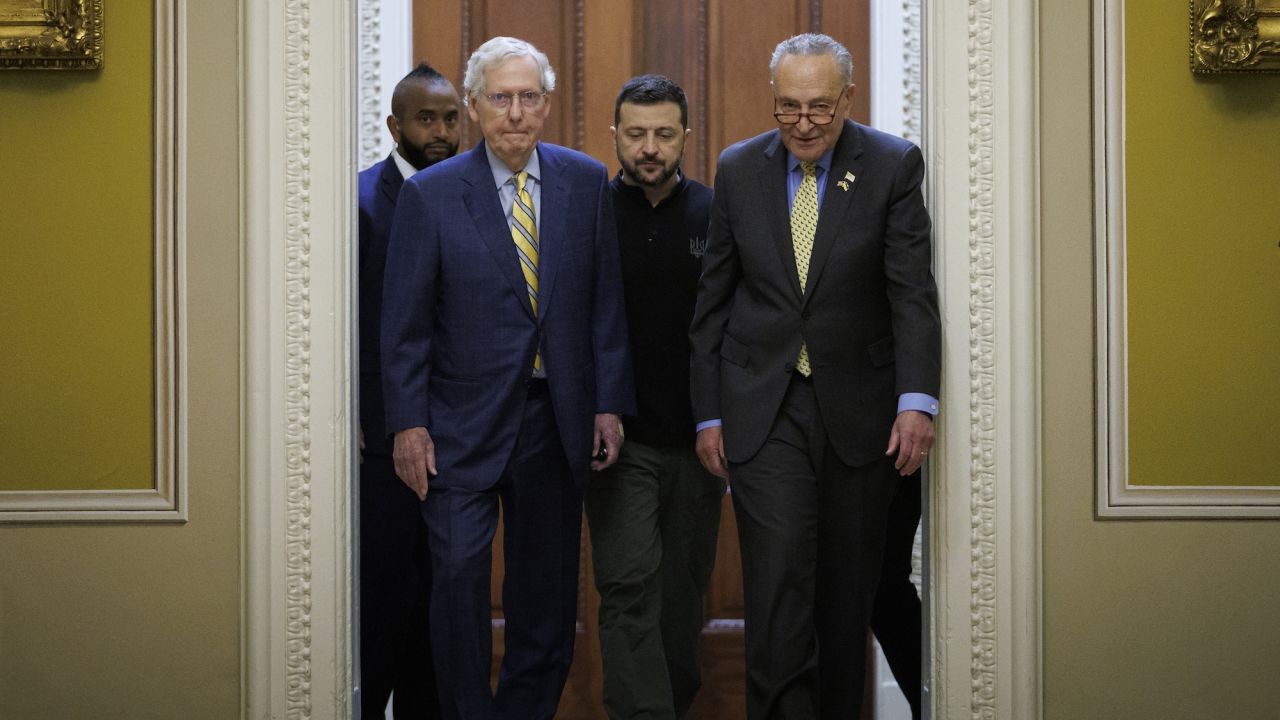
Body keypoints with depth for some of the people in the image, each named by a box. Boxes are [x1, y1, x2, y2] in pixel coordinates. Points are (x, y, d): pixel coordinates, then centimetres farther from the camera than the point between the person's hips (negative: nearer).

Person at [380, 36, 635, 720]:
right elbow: (404, 322, -3)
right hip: (464, 423, -2)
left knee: (547, 587, 10)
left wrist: (609, 403, 1)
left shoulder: (586, 182, 3)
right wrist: (408, 424, -8)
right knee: (459, 572, -8)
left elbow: (605, 302, 5)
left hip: (558, 419, 3)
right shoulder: (430, 194, -4)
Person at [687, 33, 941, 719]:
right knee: (779, 578, -10)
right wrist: (709, 412, 4)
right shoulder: (738, 168, 4)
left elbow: (912, 292, -7)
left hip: (858, 407, 0)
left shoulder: (894, 166, -2)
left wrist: (917, 401, -19)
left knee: (848, 589, 8)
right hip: (762, 406, 0)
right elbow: (713, 300, 8)